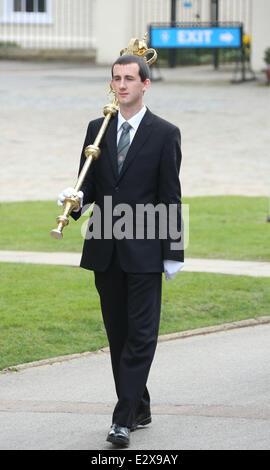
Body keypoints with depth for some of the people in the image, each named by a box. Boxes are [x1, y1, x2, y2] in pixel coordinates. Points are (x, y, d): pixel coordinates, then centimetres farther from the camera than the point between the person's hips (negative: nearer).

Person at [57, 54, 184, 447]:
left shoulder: (165, 134, -2)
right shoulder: (97, 130, 10)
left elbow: (170, 197, -3)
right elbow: (89, 183, 13)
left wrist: (173, 253, -5)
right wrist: (77, 199, -12)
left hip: (144, 251, -5)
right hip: (105, 249, 5)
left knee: (141, 334, -7)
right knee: (118, 333, 10)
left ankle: (124, 418, -9)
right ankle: (139, 408, 21)